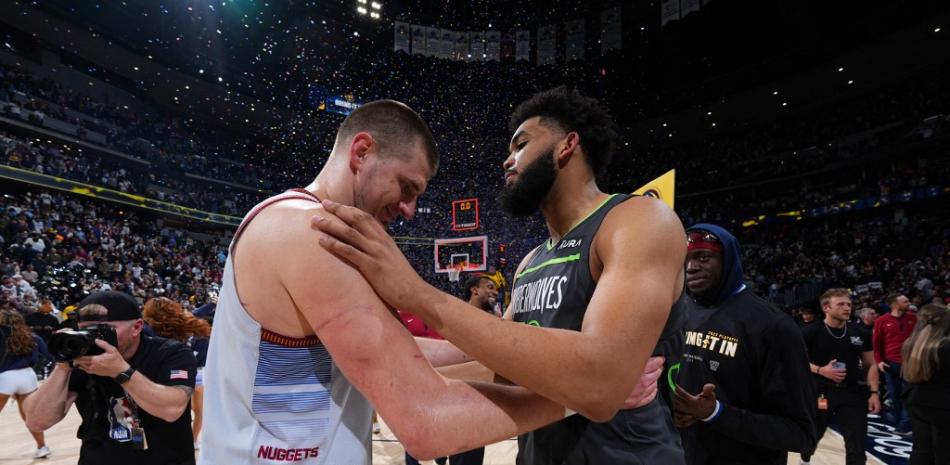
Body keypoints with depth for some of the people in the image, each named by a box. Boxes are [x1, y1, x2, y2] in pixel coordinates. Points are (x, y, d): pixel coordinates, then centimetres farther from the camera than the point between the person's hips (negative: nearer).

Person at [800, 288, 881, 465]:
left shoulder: (859, 333, 3)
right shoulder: (811, 332, -9)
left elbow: (870, 365, 9)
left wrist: (874, 392, -1)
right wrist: (820, 370, -19)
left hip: (853, 393, 2)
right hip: (820, 392, -2)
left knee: (857, 445, 0)